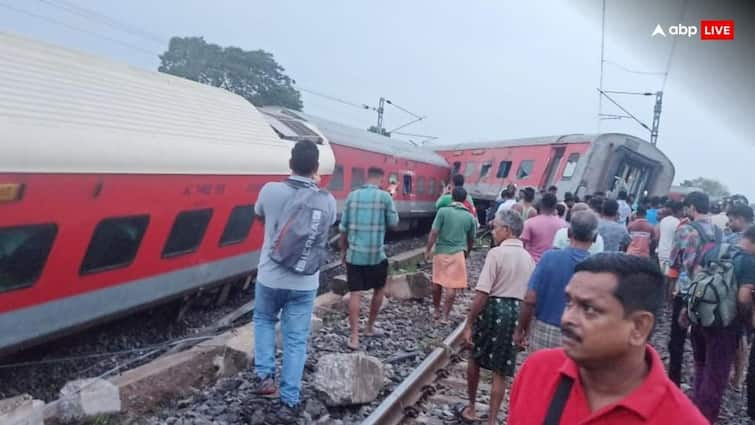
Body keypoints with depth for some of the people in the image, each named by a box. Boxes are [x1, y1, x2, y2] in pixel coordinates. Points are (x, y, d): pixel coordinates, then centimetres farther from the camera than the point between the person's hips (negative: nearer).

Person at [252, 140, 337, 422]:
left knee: (263, 320, 28)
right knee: (296, 340, 10)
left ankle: (264, 375, 17)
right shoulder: (327, 201, -9)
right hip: (304, 283, 0)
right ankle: (289, 403, 14)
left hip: (270, 277, 0)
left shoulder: (270, 191, -11)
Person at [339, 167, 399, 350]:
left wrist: (343, 250, 15)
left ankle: (354, 337, -1)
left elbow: (343, 227, 5)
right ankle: (370, 327, 30)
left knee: (355, 293, 4)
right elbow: (393, 222, 1)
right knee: (379, 289, 21)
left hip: (354, 253, 2)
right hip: (376, 253, -2)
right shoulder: (384, 196, -6)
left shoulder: (352, 196, 3)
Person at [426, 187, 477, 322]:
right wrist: (466, 253, 29)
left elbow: (434, 233, -10)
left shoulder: (443, 211, -6)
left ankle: (437, 311, 28)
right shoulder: (469, 217, 4)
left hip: (440, 251, 0)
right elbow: (471, 240, 13)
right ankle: (445, 316, 6)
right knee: (451, 286, 4)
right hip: (457, 253, 0)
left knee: (437, 283, 16)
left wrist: (428, 250, -1)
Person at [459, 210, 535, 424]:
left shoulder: (497, 253, -13)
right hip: (517, 313, 5)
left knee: (475, 359, 19)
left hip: (493, 309, -4)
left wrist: (469, 323, -14)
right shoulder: (528, 258, 7)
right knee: (501, 372, 11)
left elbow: (482, 293, -19)